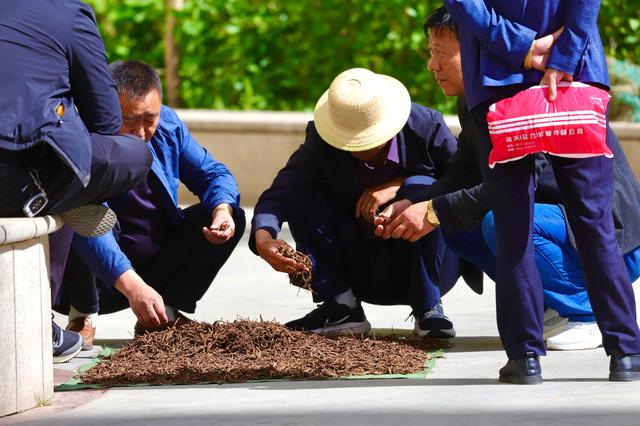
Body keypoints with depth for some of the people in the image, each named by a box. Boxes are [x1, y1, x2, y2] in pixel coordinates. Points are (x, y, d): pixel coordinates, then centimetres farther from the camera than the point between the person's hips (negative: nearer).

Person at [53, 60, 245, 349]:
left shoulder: (168, 125, -6)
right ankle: (82, 316, -13)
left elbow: (211, 173, 3)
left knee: (232, 218, -6)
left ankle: (164, 314, -1)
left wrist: (223, 211, -22)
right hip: (100, 279, -6)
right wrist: (132, 286, -52)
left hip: (158, 268, 6)